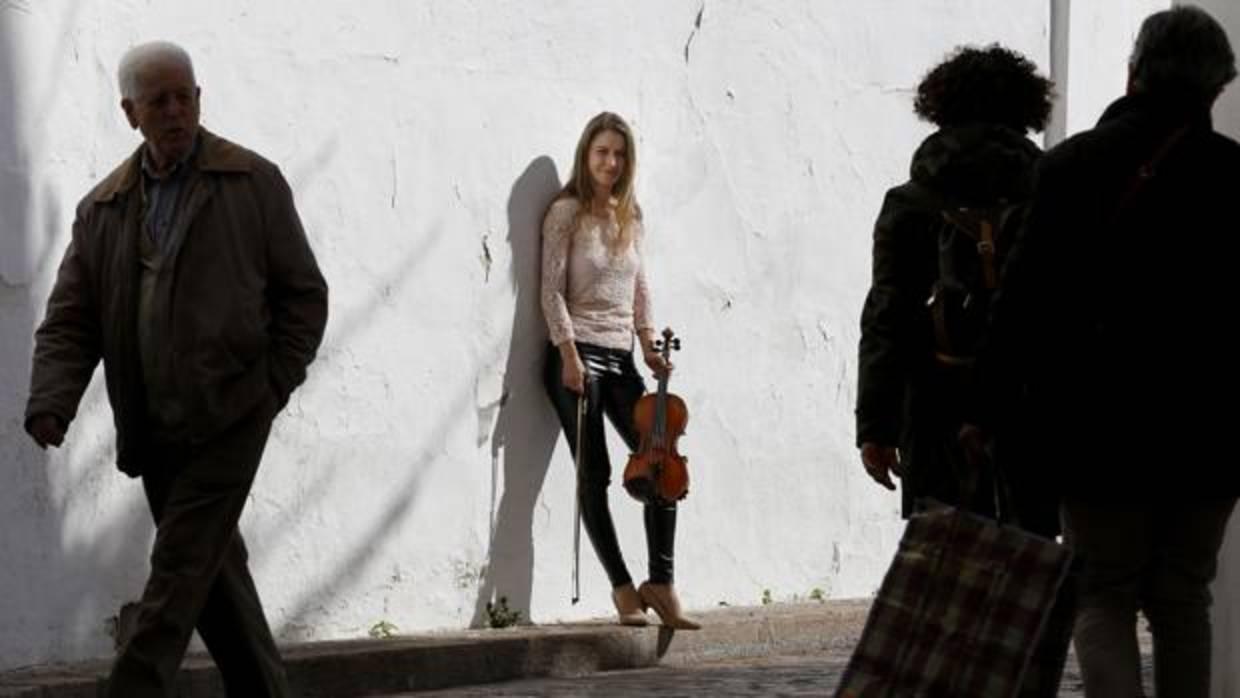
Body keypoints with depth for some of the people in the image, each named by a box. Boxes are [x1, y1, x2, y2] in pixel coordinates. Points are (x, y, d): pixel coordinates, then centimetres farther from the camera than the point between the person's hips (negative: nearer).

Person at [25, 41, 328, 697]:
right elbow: (69, 321, 7)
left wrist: (272, 385, -4)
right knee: (214, 567, 13)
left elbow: (304, 293, 5)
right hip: (152, 428, 5)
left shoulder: (253, 182, 1)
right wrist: (51, 403, -9)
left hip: (228, 418, -4)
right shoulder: (103, 207, 10)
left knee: (180, 566, -11)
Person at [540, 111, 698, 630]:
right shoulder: (567, 212, -4)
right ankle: (622, 587, 1)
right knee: (594, 474, -4)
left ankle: (660, 583, 1)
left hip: (620, 358, 6)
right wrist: (569, 354, -14)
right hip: (578, 355, -6)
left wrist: (648, 343, 5)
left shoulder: (630, 216, 13)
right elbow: (552, 290, -8)